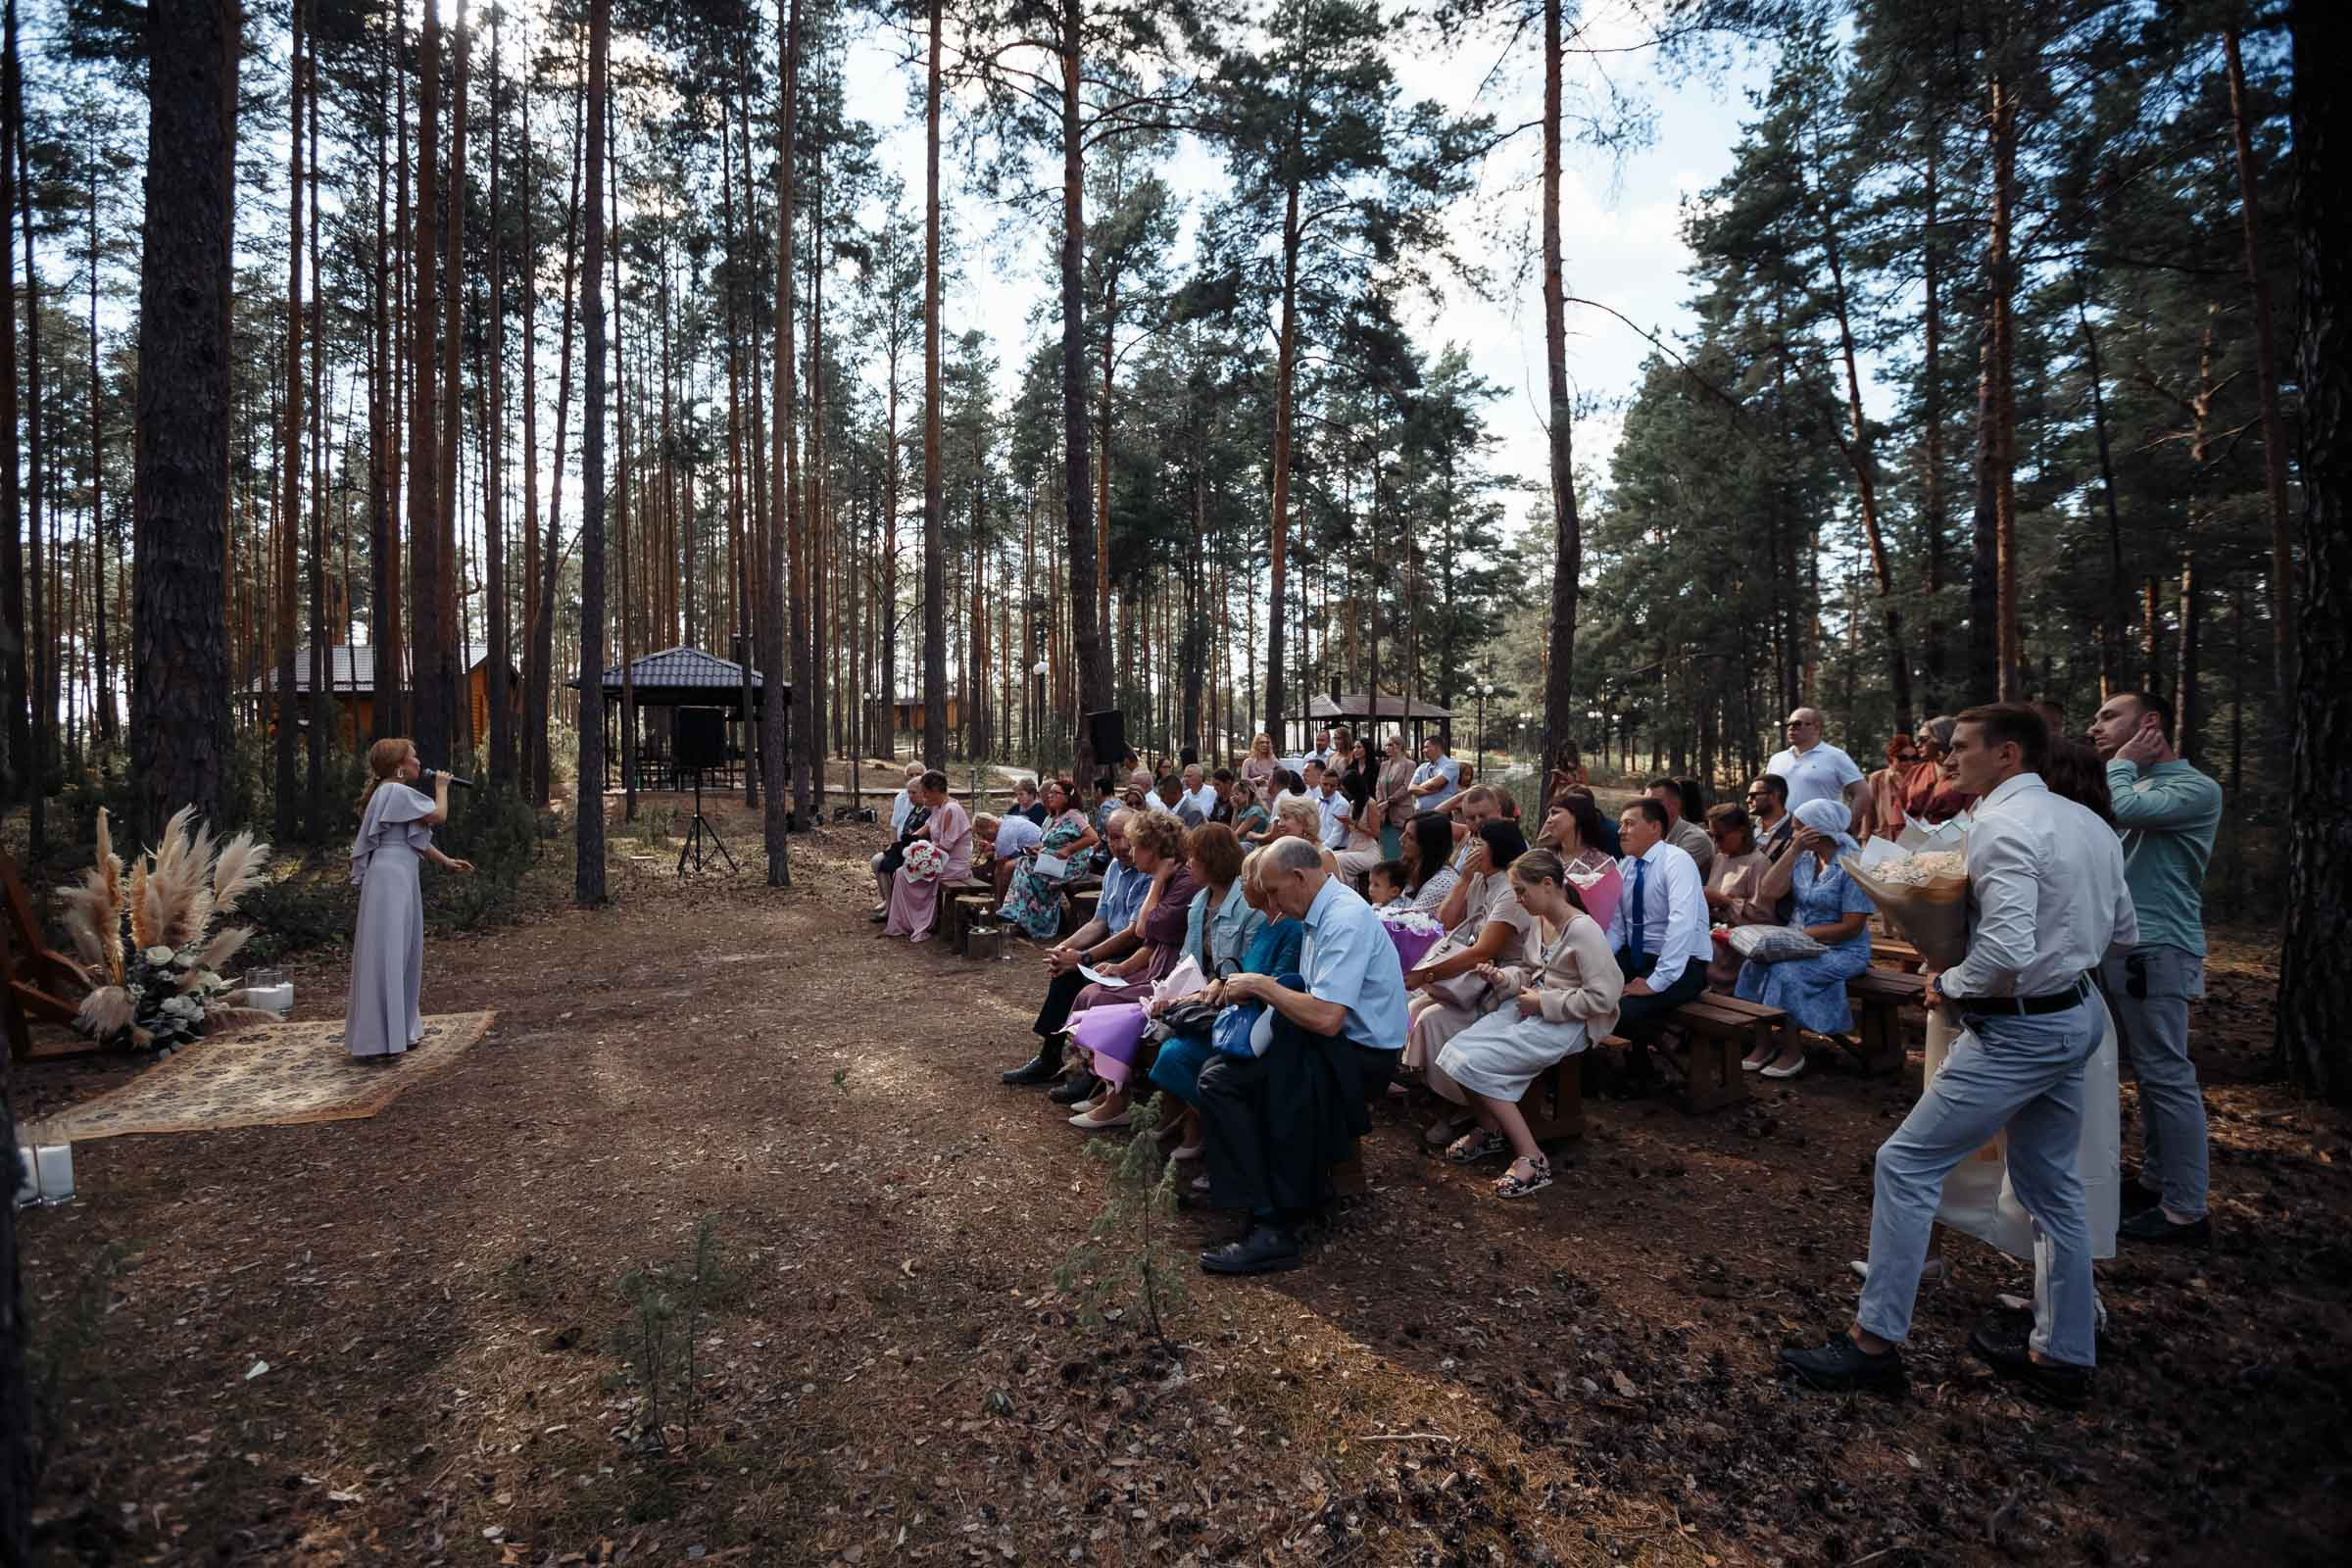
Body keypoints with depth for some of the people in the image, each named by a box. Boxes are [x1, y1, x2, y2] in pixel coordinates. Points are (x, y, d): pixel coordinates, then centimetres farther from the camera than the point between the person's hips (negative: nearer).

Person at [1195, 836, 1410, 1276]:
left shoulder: (1346, 919, -21)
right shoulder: (1323, 911, 10)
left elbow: (1325, 1017, -29)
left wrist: (1262, 986, -16)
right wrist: (1260, 990, -1)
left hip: (1357, 1057, -10)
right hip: (1334, 1045, 10)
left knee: (1221, 1080, -20)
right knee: (1220, 1071, 1)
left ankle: (1270, 1230, -16)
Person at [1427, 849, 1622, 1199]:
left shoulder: (1583, 929, -17)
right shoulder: (1542, 921, 9)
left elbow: (1603, 997, -21)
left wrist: (1544, 1002, -17)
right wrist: (1504, 977, 2)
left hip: (1565, 1023, -8)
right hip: (1532, 1009, 8)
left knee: (1477, 1064, -21)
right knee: (1455, 1052, -9)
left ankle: (1531, 1159, -10)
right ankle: (1491, 1130, 14)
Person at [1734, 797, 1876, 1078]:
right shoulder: (1804, 858, 8)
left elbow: (1851, 927, -15)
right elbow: (1770, 892, -7)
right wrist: (1795, 850, -10)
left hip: (1842, 950, -6)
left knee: (1785, 972, -29)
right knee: (1754, 965, -19)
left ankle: (1792, 1052, -12)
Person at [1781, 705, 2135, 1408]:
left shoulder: (2002, 825, -20)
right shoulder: (2088, 824, 9)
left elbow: (2006, 954, -29)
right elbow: (2125, 934, 16)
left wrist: (1949, 984, -13)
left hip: (2019, 1029, -10)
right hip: (2078, 1015, 10)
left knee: (1905, 1165, -3)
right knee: (2050, 1186, 20)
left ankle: (1876, 1342, 5)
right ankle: (2066, 1356, 32)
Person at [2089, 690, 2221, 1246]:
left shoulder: (2195, 788, -9)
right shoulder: (2131, 785, 18)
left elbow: (2126, 811, -25)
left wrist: (2121, 764, -9)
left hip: (2156, 951, -9)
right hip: (2120, 948, 9)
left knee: (2167, 1077, -5)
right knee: (2149, 1072, 16)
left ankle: (2185, 1212, 2)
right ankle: (2156, 1184, 27)